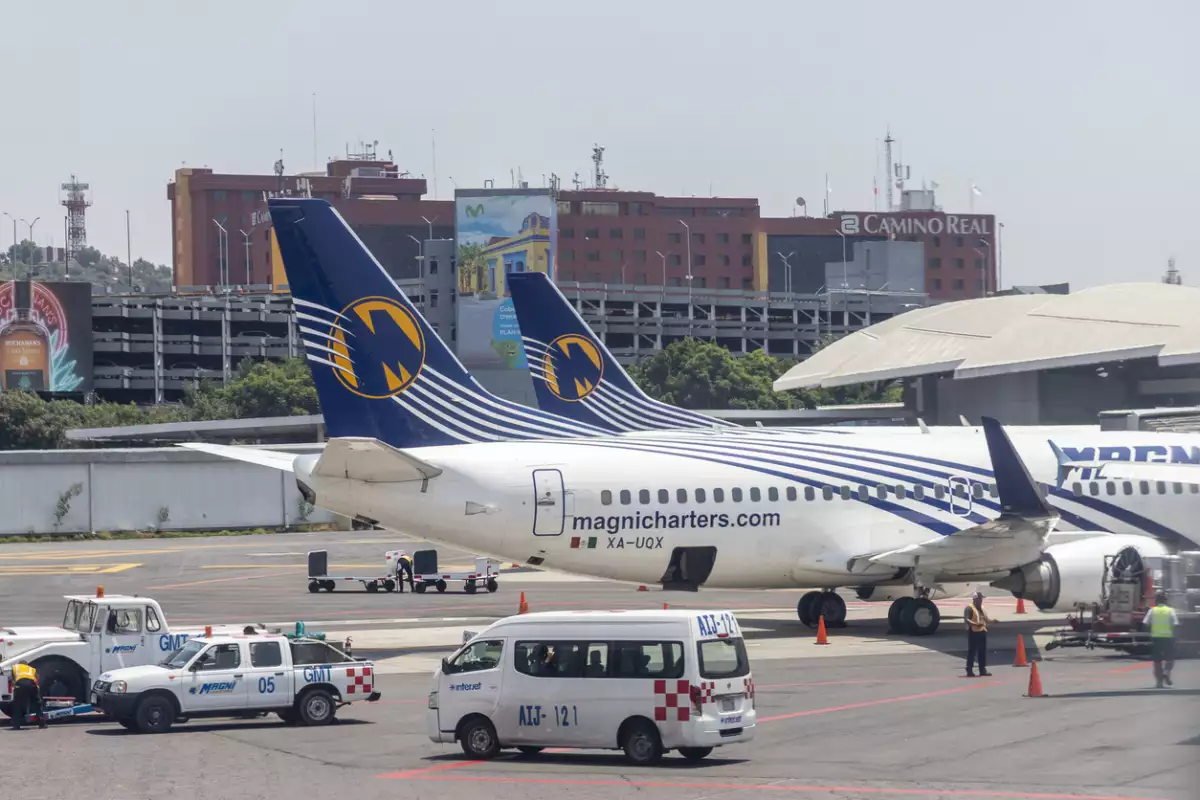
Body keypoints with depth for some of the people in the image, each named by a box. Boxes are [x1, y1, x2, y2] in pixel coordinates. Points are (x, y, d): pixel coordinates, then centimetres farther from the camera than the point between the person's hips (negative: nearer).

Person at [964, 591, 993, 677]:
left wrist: (992, 621, 6)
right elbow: (966, 619, -20)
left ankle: (983, 669, 17)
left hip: (982, 631, 8)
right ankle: (969, 670, -4)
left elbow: (985, 619, 26)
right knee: (972, 651, -6)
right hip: (973, 632, -8)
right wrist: (976, 624, -32)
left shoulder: (982, 608, 18)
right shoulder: (969, 608, -10)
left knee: (982, 651, 10)